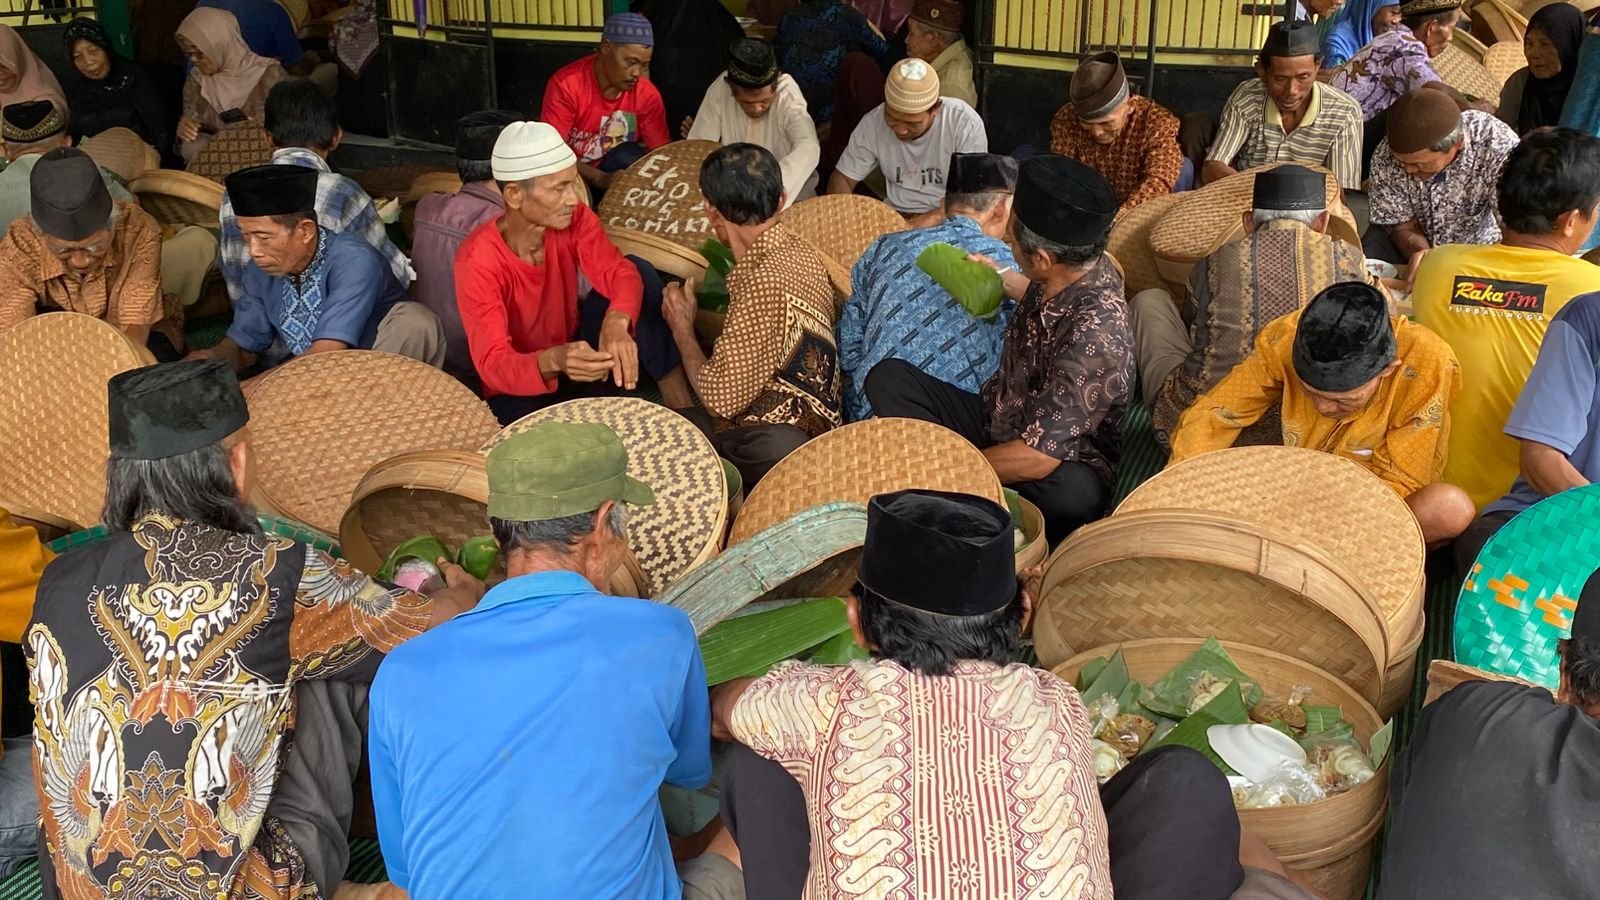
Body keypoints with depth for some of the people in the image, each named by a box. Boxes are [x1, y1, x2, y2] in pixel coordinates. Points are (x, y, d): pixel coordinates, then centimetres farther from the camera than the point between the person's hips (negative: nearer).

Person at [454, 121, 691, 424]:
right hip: (520, 387, -6)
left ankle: (681, 406, -14)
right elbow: (493, 364, -34)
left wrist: (616, 322, -47)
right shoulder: (478, 260, -27)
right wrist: (554, 361, -55)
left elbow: (621, 272, -24)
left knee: (640, 270, -16)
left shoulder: (574, 219, -12)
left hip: (578, 360, 6)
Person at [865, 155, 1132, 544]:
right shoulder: (1079, 267, -10)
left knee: (1074, 493, -44)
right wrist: (1002, 279, 24)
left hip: (1064, 465, -8)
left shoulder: (1097, 335, -33)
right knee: (887, 377, -6)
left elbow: (1037, 458, -32)